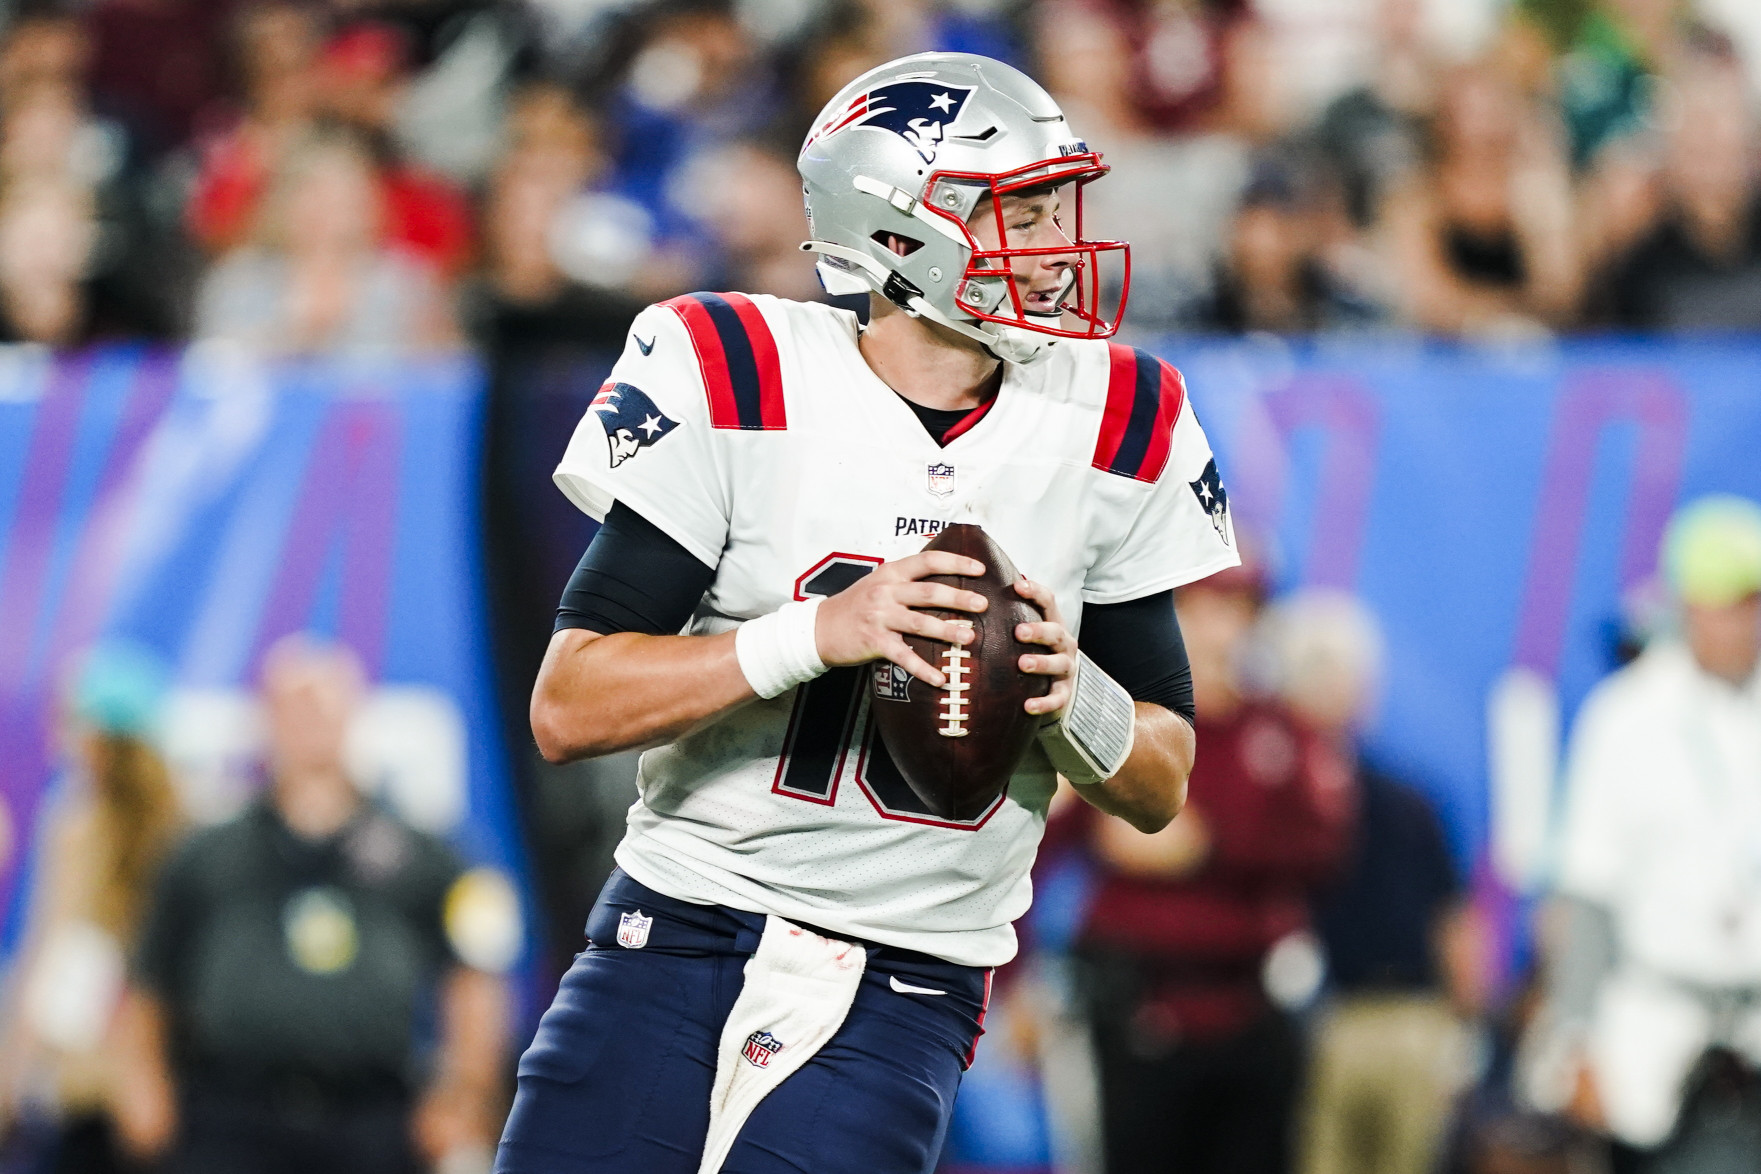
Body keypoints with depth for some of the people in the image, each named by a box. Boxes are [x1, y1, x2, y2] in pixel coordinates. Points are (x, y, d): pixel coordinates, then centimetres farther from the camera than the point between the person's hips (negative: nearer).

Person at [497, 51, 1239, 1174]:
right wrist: (821, 633, -23)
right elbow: (568, 710, -12)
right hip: (675, 943, -1)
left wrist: (1071, 696, -13)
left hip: (905, 996, 1)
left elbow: (1161, 788, 9)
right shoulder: (739, 385, -8)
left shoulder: (1112, 429, 3)